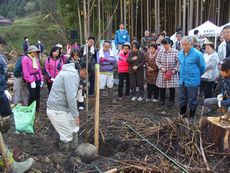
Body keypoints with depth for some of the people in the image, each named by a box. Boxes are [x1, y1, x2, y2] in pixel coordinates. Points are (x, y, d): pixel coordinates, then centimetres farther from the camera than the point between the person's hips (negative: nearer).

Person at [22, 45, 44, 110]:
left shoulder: (36, 59, 13)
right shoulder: (25, 59, -6)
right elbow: (25, 71, -12)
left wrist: (41, 79, 8)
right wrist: (31, 81, -17)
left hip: (37, 79, 6)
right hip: (30, 80, -6)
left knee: (37, 95, 8)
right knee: (32, 95, -9)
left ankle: (37, 109, 20)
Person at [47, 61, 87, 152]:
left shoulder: (73, 73, 12)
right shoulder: (72, 75, -21)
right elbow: (71, 97, -27)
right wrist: (76, 115, -19)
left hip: (62, 108, 10)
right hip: (57, 111, -10)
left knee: (74, 129, 19)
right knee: (67, 135, 1)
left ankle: (74, 150, 32)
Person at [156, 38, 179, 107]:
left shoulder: (175, 52, -9)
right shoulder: (160, 52, -1)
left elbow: (178, 62, -5)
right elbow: (157, 61, 5)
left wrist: (174, 70, -11)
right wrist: (161, 68, -8)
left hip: (172, 73, -2)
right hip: (162, 73, 2)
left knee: (172, 87, 4)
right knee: (162, 87, 7)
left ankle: (171, 101, 20)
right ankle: (162, 100, 25)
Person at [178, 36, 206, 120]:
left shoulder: (197, 54, -17)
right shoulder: (180, 53, 3)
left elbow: (202, 68, -4)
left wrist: (196, 75, 9)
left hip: (192, 81, -6)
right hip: (182, 81, 6)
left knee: (192, 100, 8)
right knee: (182, 98, 16)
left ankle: (192, 116, 23)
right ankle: (182, 114, 33)